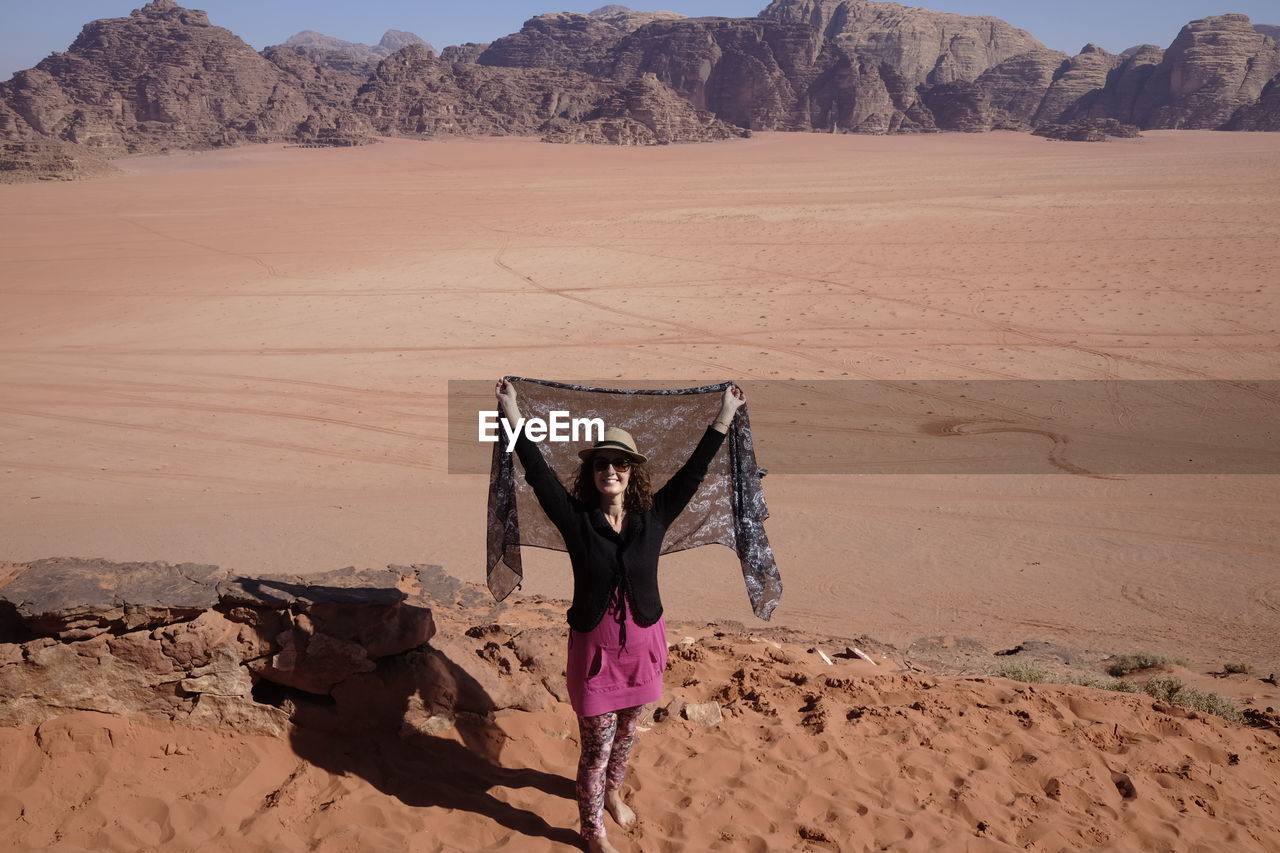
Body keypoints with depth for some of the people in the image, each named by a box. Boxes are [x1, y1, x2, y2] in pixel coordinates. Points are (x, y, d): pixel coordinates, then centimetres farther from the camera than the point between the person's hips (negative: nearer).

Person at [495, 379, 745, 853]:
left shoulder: (653, 517, -8)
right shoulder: (577, 520, -13)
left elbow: (694, 471, -7)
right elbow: (538, 474, -18)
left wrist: (726, 414, -7)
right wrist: (511, 412, -21)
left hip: (644, 642, 3)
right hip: (595, 646, -3)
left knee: (626, 733, 23)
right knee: (596, 747, 6)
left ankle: (612, 792, 51)